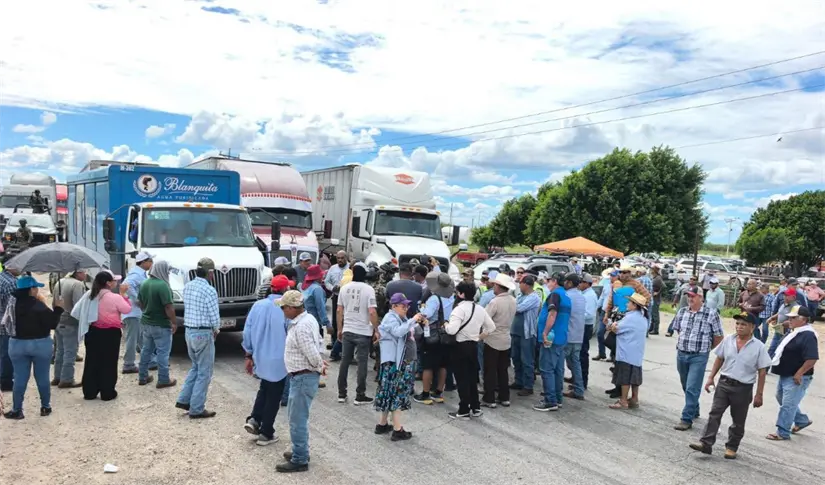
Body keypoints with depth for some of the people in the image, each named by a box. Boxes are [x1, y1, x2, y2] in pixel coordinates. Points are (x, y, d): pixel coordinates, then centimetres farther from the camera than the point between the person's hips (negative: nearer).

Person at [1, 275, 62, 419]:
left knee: (20, 378, 11)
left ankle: (16, 410, 15)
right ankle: (45, 407, 19)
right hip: (40, 344, -4)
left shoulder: (12, 303, 0)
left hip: (17, 344, 4)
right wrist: (58, 309, -7)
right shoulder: (38, 306, -18)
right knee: (42, 377, 8)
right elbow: (53, 324, -17)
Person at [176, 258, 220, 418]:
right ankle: (196, 409, 9)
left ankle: (184, 400, 23)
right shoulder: (209, 290, -18)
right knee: (204, 372, 4)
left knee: (196, 367, 24)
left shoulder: (187, 287, 5)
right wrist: (216, 330, 6)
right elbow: (214, 317, -15)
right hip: (203, 333, -8)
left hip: (189, 331, 8)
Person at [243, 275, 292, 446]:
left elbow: (247, 332, 2)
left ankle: (254, 419, 14)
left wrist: (248, 355, 12)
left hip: (260, 358, 5)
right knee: (274, 396, 10)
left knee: (264, 389, 28)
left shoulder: (258, 305, -3)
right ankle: (265, 434, 17)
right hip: (279, 360, -5)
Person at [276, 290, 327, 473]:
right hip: (301, 376, 11)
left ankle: (300, 460, 12)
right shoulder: (308, 318, 7)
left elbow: (312, 354, -25)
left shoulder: (300, 327, -25)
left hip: (303, 377, -11)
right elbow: (319, 342, 18)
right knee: (295, 415, 22)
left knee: (297, 419, 0)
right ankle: (301, 451, 35)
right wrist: (320, 365, 10)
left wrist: (320, 367, -7)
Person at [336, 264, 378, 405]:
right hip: (363, 332, -4)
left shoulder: (345, 288, 3)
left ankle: (342, 394, 19)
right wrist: (376, 329, -6)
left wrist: (340, 328, 17)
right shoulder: (368, 289, -10)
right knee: (362, 363, 5)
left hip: (347, 330, 4)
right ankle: (360, 396, 9)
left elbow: (339, 310, 7)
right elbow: (372, 312, -16)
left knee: (345, 361, 13)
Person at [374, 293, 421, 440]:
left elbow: (409, 333, 21)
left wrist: (417, 323, 7)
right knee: (397, 394, -6)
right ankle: (398, 430, -1)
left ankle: (382, 424, 24)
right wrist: (413, 320, -27)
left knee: (390, 394, 15)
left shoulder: (401, 318, 17)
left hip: (405, 362, 10)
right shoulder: (390, 318, -13)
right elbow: (398, 332, -31)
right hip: (394, 362, -10)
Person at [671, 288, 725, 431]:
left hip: (699, 357, -5)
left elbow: (719, 336, -2)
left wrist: (707, 347, 7)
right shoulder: (682, 312, 4)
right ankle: (694, 411, 36)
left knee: (692, 388, -7)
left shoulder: (711, 314, -10)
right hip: (681, 354, 5)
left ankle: (687, 419, -1)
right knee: (686, 387, 17)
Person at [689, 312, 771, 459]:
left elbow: (762, 372, -5)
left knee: (738, 420, 10)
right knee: (715, 413, -5)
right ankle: (706, 443, -6)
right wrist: (711, 377, 6)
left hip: (743, 388, -2)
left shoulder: (759, 347, -8)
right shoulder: (728, 340, 1)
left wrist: (759, 394, -6)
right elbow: (719, 359, 11)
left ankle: (732, 447, 25)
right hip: (724, 383, 2)